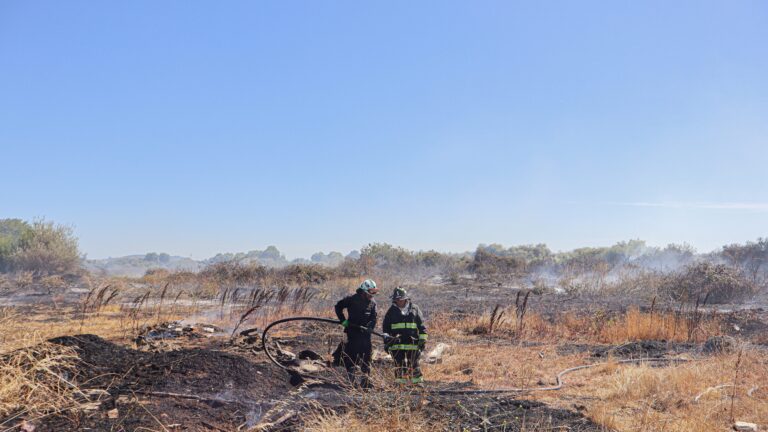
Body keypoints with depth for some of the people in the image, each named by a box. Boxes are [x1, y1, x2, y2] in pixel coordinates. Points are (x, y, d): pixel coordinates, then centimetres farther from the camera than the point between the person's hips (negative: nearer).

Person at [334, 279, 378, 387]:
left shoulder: (372, 302, 6)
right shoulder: (352, 299, -8)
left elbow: (373, 318, 8)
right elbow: (338, 306, 3)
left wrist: (369, 327, -12)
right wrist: (343, 320, -5)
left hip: (365, 333, 5)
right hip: (353, 331, -5)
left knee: (366, 355, 6)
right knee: (352, 355, -5)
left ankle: (365, 380, 14)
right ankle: (353, 380, 0)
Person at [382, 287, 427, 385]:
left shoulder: (414, 309, 6)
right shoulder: (392, 311, 7)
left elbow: (421, 325, 8)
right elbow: (386, 328, 11)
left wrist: (423, 340, 3)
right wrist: (387, 342, 7)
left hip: (413, 343, 0)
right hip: (397, 344, 0)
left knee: (414, 364, 4)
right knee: (400, 365, 1)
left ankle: (417, 381, 13)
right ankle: (400, 383, 6)